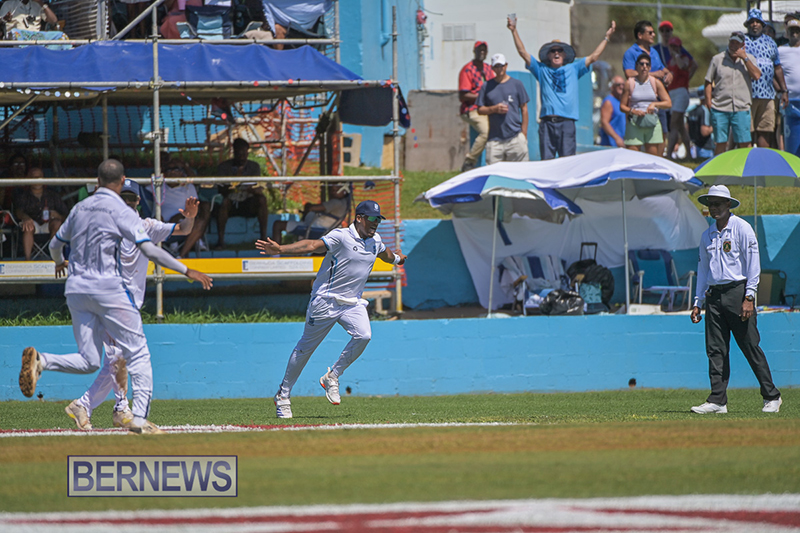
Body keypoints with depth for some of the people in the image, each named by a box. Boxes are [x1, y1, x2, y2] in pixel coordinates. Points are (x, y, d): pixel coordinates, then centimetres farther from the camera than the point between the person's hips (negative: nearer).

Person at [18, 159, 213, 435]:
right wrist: (187, 271, -11)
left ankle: (41, 360, -16)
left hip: (76, 289, 6)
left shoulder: (79, 209, 13)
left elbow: (55, 244, 26)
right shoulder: (122, 212, -6)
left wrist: (60, 262, 49)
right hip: (109, 288, -6)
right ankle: (140, 418, -8)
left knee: (89, 361, 8)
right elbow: (150, 250, -16)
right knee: (138, 355, 3)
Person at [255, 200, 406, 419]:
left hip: (353, 302, 5)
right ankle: (283, 394, 17)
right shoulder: (341, 237, -15)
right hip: (325, 301, -5)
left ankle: (332, 377, -3)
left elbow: (385, 253, 32)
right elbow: (312, 245, -27)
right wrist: (280, 250, -41)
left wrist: (396, 259, 53)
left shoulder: (375, 241, 7)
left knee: (363, 335, -21)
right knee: (306, 346, 4)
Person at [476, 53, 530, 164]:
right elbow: (480, 110, 11)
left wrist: (524, 134, 1)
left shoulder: (516, 84, 8)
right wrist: (495, 109, -9)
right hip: (495, 138, 1)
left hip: (515, 137, -1)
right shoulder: (487, 86, 11)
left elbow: (524, 109, 8)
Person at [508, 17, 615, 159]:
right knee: (546, 161, -4)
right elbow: (523, 52, 15)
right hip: (547, 122, 0)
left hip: (567, 123, 0)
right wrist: (514, 31, 10)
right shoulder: (542, 70, 18)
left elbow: (593, 57, 18)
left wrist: (607, 37, 17)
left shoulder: (573, 69, 19)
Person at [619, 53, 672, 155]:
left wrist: (654, 104, -10)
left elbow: (668, 103, 7)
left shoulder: (655, 83, 9)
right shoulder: (630, 83, 5)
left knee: (653, 154, 0)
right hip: (634, 123, -2)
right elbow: (622, 106, 4)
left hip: (652, 123, 2)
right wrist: (633, 111, -15)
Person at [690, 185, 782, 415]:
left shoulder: (742, 229, -3)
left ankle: (772, 397, 2)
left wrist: (749, 297, -15)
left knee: (750, 347, -5)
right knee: (716, 350, 0)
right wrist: (698, 302, 16)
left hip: (737, 291, -6)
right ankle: (718, 400, 0)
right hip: (713, 295, 6)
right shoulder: (707, 236, 16)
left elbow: (753, 264, -7)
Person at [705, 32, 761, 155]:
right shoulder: (717, 59, 6)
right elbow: (708, 82, 9)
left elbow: (756, 75, -9)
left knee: (744, 142, -3)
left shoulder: (749, 59, 7)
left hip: (741, 108, 0)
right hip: (720, 108, 0)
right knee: (720, 143, 0)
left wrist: (744, 58, -11)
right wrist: (708, 101, -2)